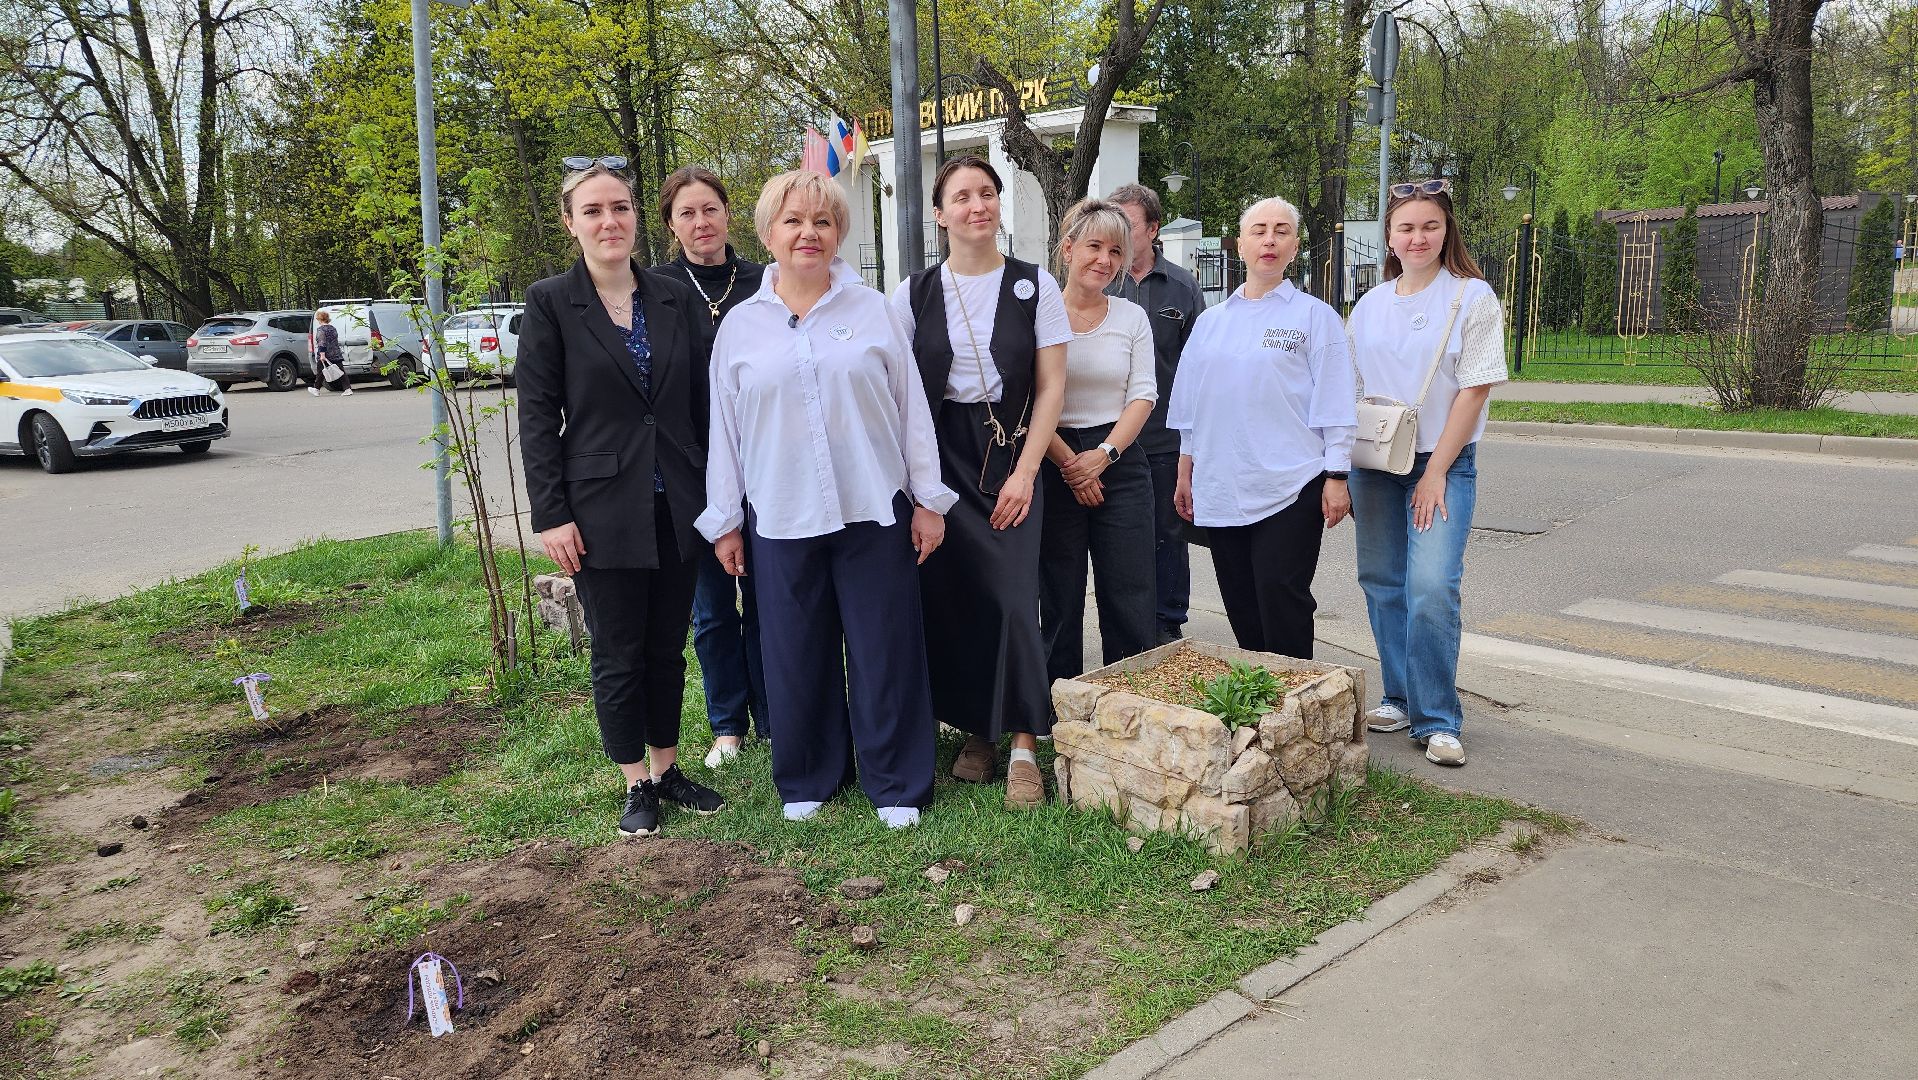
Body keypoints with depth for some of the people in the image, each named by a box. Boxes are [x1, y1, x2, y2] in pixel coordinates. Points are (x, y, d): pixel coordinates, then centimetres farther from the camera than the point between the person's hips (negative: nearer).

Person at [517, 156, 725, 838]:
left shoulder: (676, 301, 6)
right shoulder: (550, 303, -4)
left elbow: (700, 404, 9)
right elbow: (536, 416, -5)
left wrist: (714, 495, 8)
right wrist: (550, 515, -10)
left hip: (677, 506, 3)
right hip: (603, 510, -3)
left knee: (667, 648, 13)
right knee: (618, 654, 7)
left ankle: (667, 768, 29)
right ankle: (637, 784, 23)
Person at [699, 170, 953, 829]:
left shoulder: (873, 311, 4)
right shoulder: (739, 326, 7)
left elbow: (912, 408, 5)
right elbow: (725, 428, 10)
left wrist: (928, 498, 2)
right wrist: (724, 520, 9)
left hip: (874, 510, -1)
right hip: (780, 519, 1)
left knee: (886, 651, 3)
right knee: (797, 656, 9)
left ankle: (897, 785, 18)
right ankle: (807, 780, 27)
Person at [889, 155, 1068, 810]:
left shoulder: (1034, 286, 2)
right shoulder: (913, 294, 4)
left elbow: (1051, 387, 0)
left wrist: (1025, 473, -8)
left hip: (1010, 458, -1)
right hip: (938, 460, 2)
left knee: (1013, 597, -10)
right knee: (949, 598, 2)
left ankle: (1024, 745, -1)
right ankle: (974, 731, 18)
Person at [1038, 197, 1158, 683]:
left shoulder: (1132, 316, 8)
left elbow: (1142, 396, 4)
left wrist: (1103, 454, -10)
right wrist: (1070, 464, -11)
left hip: (1119, 462, 2)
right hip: (1052, 465, -2)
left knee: (1130, 598, 1)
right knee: (1060, 598, 6)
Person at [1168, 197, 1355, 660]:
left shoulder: (1314, 316, 1)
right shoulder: (1211, 320, 14)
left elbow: (1334, 405, -2)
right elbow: (1191, 406, 18)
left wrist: (1337, 477, -8)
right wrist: (1185, 473, 16)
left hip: (1289, 489, -4)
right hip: (1221, 490, 4)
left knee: (1282, 608, -4)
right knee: (1241, 609, 9)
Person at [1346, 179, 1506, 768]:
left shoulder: (1472, 297, -3)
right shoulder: (1369, 305, 10)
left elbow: (1475, 389, -8)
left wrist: (1436, 470, -12)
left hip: (1442, 462, -5)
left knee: (1432, 587, -14)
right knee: (1382, 582, 8)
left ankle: (1438, 720, -4)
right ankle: (1400, 700, 22)